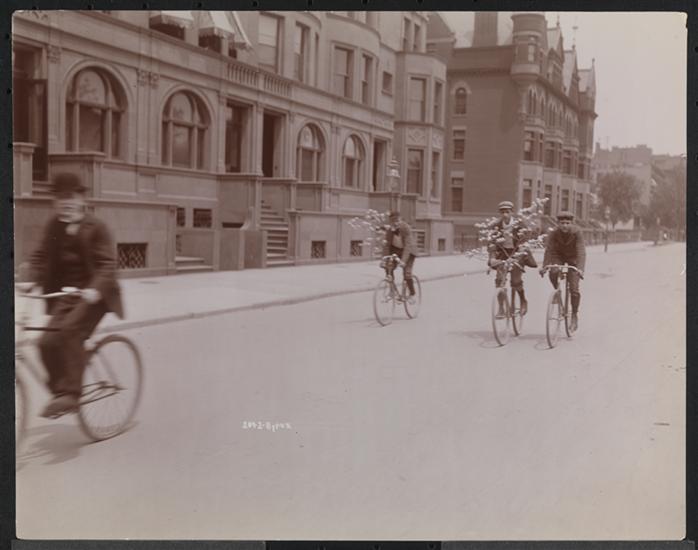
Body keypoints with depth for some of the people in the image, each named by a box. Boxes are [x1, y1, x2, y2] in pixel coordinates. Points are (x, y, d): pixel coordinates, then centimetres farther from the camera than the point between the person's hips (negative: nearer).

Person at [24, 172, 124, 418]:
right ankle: (60, 390, 9)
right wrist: (31, 279, -9)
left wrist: (95, 289, -31)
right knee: (48, 341, -10)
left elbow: (107, 264, -14)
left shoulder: (96, 227, -7)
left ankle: (70, 393, -20)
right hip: (66, 295, 5)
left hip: (93, 295, -5)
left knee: (69, 332, -27)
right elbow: (40, 257, 9)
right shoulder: (53, 226, 9)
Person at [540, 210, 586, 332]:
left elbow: (581, 251, -35)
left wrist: (580, 268, -48)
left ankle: (575, 315, 10)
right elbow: (548, 249, -31)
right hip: (558, 256, 1)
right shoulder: (554, 233, -24)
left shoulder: (577, 232, -28)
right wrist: (544, 266, -45)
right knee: (553, 272, -32)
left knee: (574, 288, -9)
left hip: (573, 258, -1)